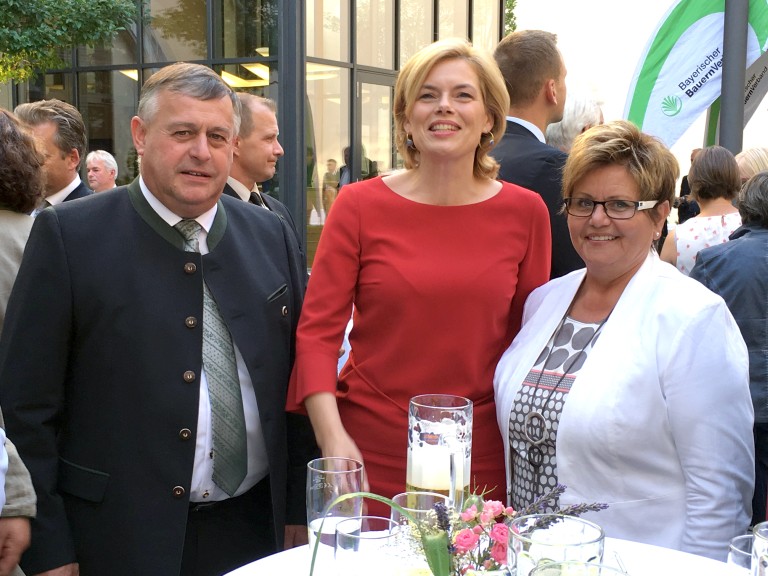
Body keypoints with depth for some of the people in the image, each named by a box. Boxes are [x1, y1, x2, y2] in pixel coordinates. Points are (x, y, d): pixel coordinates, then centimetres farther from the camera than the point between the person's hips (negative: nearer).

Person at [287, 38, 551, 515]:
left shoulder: (525, 212, 1)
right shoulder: (360, 206, -3)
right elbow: (317, 330, -5)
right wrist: (333, 438, -16)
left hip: (481, 458, 1)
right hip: (372, 453, -1)